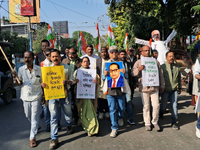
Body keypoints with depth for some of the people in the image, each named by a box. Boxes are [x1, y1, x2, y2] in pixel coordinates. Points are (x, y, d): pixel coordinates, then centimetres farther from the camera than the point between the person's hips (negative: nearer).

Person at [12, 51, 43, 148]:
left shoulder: (39, 69, -7)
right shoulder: (21, 69, -2)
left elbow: (42, 82, 2)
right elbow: (19, 84, 3)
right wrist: (16, 77, -18)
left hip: (36, 96, -3)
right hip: (25, 96, 3)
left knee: (35, 117, 0)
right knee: (28, 116, 17)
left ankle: (32, 138, 9)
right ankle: (35, 127, 46)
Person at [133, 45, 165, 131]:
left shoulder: (155, 61, 12)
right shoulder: (138, 62, 8)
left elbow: (160, 74, 15)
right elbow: (133, 73, 1)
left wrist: (162, 85, 12)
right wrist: (138, 69, -20)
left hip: (154, 87, 1)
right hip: (144, 88, -1)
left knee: (156, 105, 0)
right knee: (146, 106, 6)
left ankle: (155, 122, 20)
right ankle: (147, 123, 19)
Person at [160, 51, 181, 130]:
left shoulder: (177, 67, 8)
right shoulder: (163, 67, -5)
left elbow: (179, 78, 19)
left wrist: (180, 87, 20)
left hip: (174, 90, 3)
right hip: (165, 90, -3)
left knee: (174, 106, 2)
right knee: (163, 105, 7)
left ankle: (174, 122, 14)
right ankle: (160, 116, 35)